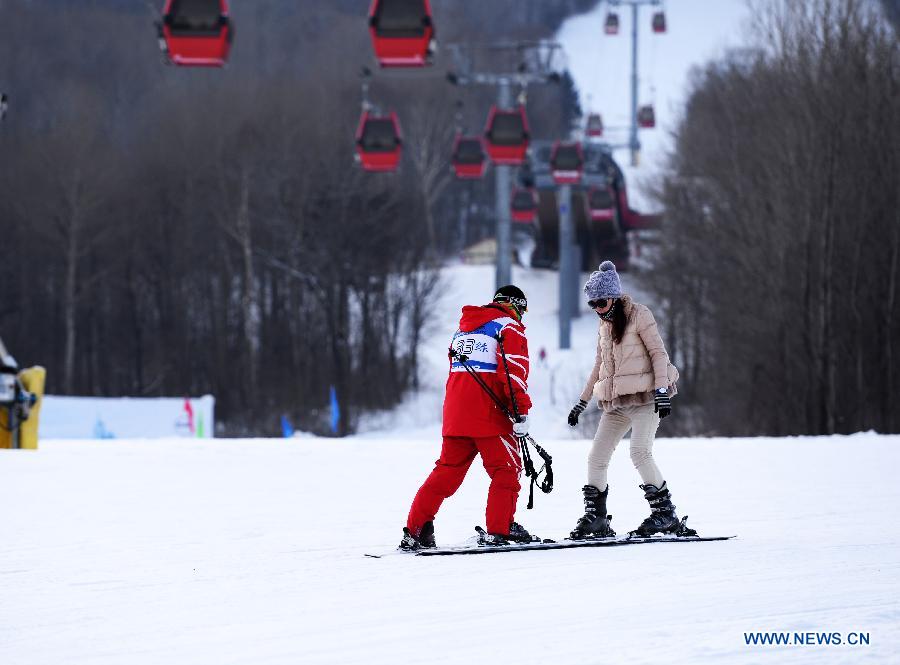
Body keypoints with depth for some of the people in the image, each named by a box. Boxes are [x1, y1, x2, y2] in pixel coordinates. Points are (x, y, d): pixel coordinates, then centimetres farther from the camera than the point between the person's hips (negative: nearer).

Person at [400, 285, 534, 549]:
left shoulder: (463, 329, 23)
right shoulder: (510, 327, 0)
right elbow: (514, 372, -12)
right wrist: (521, 414, -14)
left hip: (455, 415, 7)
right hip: (489, 416, -7)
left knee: (447, 470, 11)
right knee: (506, 470, 1)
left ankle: (415, 530, 6)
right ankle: (499, 530, -7)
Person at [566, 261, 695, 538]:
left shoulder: (639, 315, -4)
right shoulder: (605, 325, 17)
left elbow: (659, 353, -8)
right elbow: (599, 367, 25)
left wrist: (661, 390, -17)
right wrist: (582, 402, 24)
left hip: (644, 398, -7)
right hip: (616, 403, 7)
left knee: (640, 451, -22)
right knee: (596, 458, -1)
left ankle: (664, 513, -16)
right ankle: (595, 518, 4)